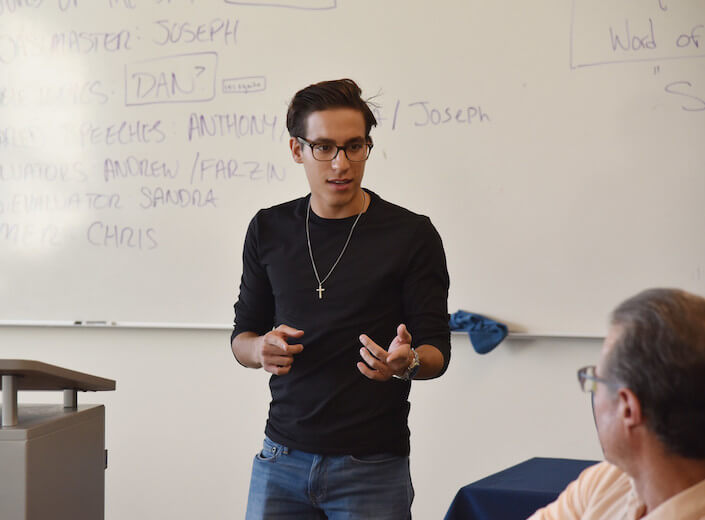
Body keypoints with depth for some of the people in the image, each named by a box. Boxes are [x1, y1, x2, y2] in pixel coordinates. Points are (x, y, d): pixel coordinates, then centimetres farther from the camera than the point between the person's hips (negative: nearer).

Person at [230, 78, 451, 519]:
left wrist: (405, 362, -25)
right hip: (282, 459, 3)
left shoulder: (412, 235, -5)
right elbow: (243, 334, 12)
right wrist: (262, 349, -11)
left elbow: (436, 351, -3)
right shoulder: (269, 230, 5)